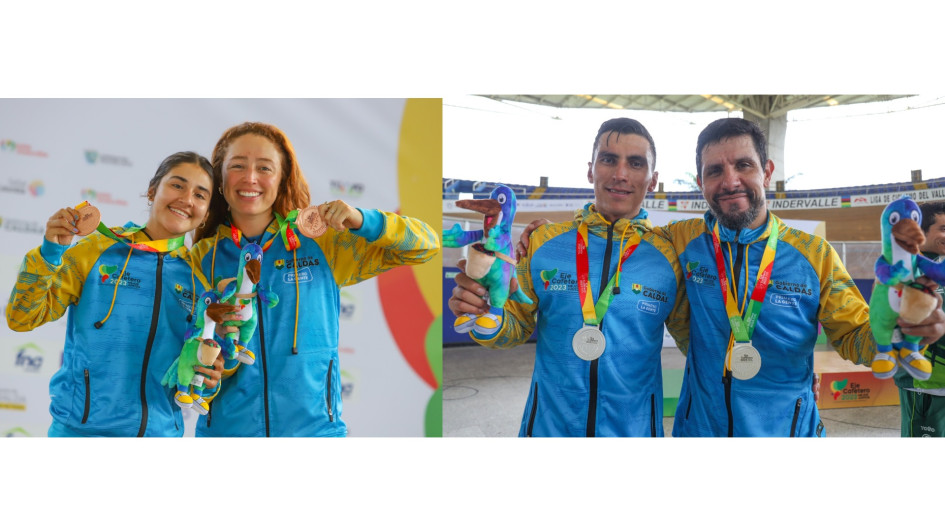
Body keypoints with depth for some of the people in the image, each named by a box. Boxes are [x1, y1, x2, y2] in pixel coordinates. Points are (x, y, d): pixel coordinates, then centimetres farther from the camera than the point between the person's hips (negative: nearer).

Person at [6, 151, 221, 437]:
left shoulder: (198, 277, 2)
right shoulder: (98, 249, -3)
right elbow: (22, 318, -3)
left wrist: (207, 378, -12)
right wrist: (50, 253, -16)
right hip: (81, 426, -2)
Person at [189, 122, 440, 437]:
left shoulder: (320, 242, -2)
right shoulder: (203, 257, 0)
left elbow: (425, 245, -3)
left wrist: (361, 221, -20)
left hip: (314, 426, 0)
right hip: (225, 427, 1)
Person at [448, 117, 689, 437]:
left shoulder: (669, 258, -6)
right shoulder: (543, 242, -6)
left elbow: (694, 342, 7)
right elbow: (517, 326, 2)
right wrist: (487, 319, -17)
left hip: (634, 427, 0)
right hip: (549, 424, 1)